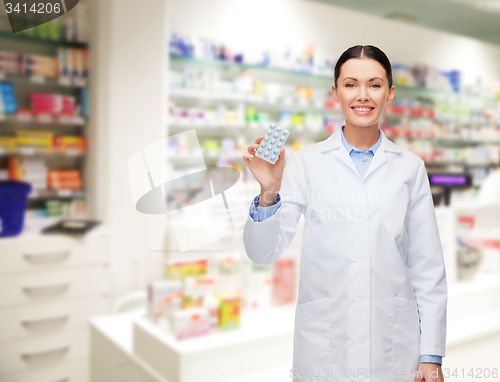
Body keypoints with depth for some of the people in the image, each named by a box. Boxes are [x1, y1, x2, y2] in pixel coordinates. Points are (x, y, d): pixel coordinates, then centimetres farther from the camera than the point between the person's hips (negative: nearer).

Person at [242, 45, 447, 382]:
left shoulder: (410, 167, 1)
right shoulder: (305, 162, -3)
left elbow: (427, 268, 2)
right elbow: (264, 252, -7)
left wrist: (432, 355, 0)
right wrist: (269, 192, -23)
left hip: (395, 343, 2)